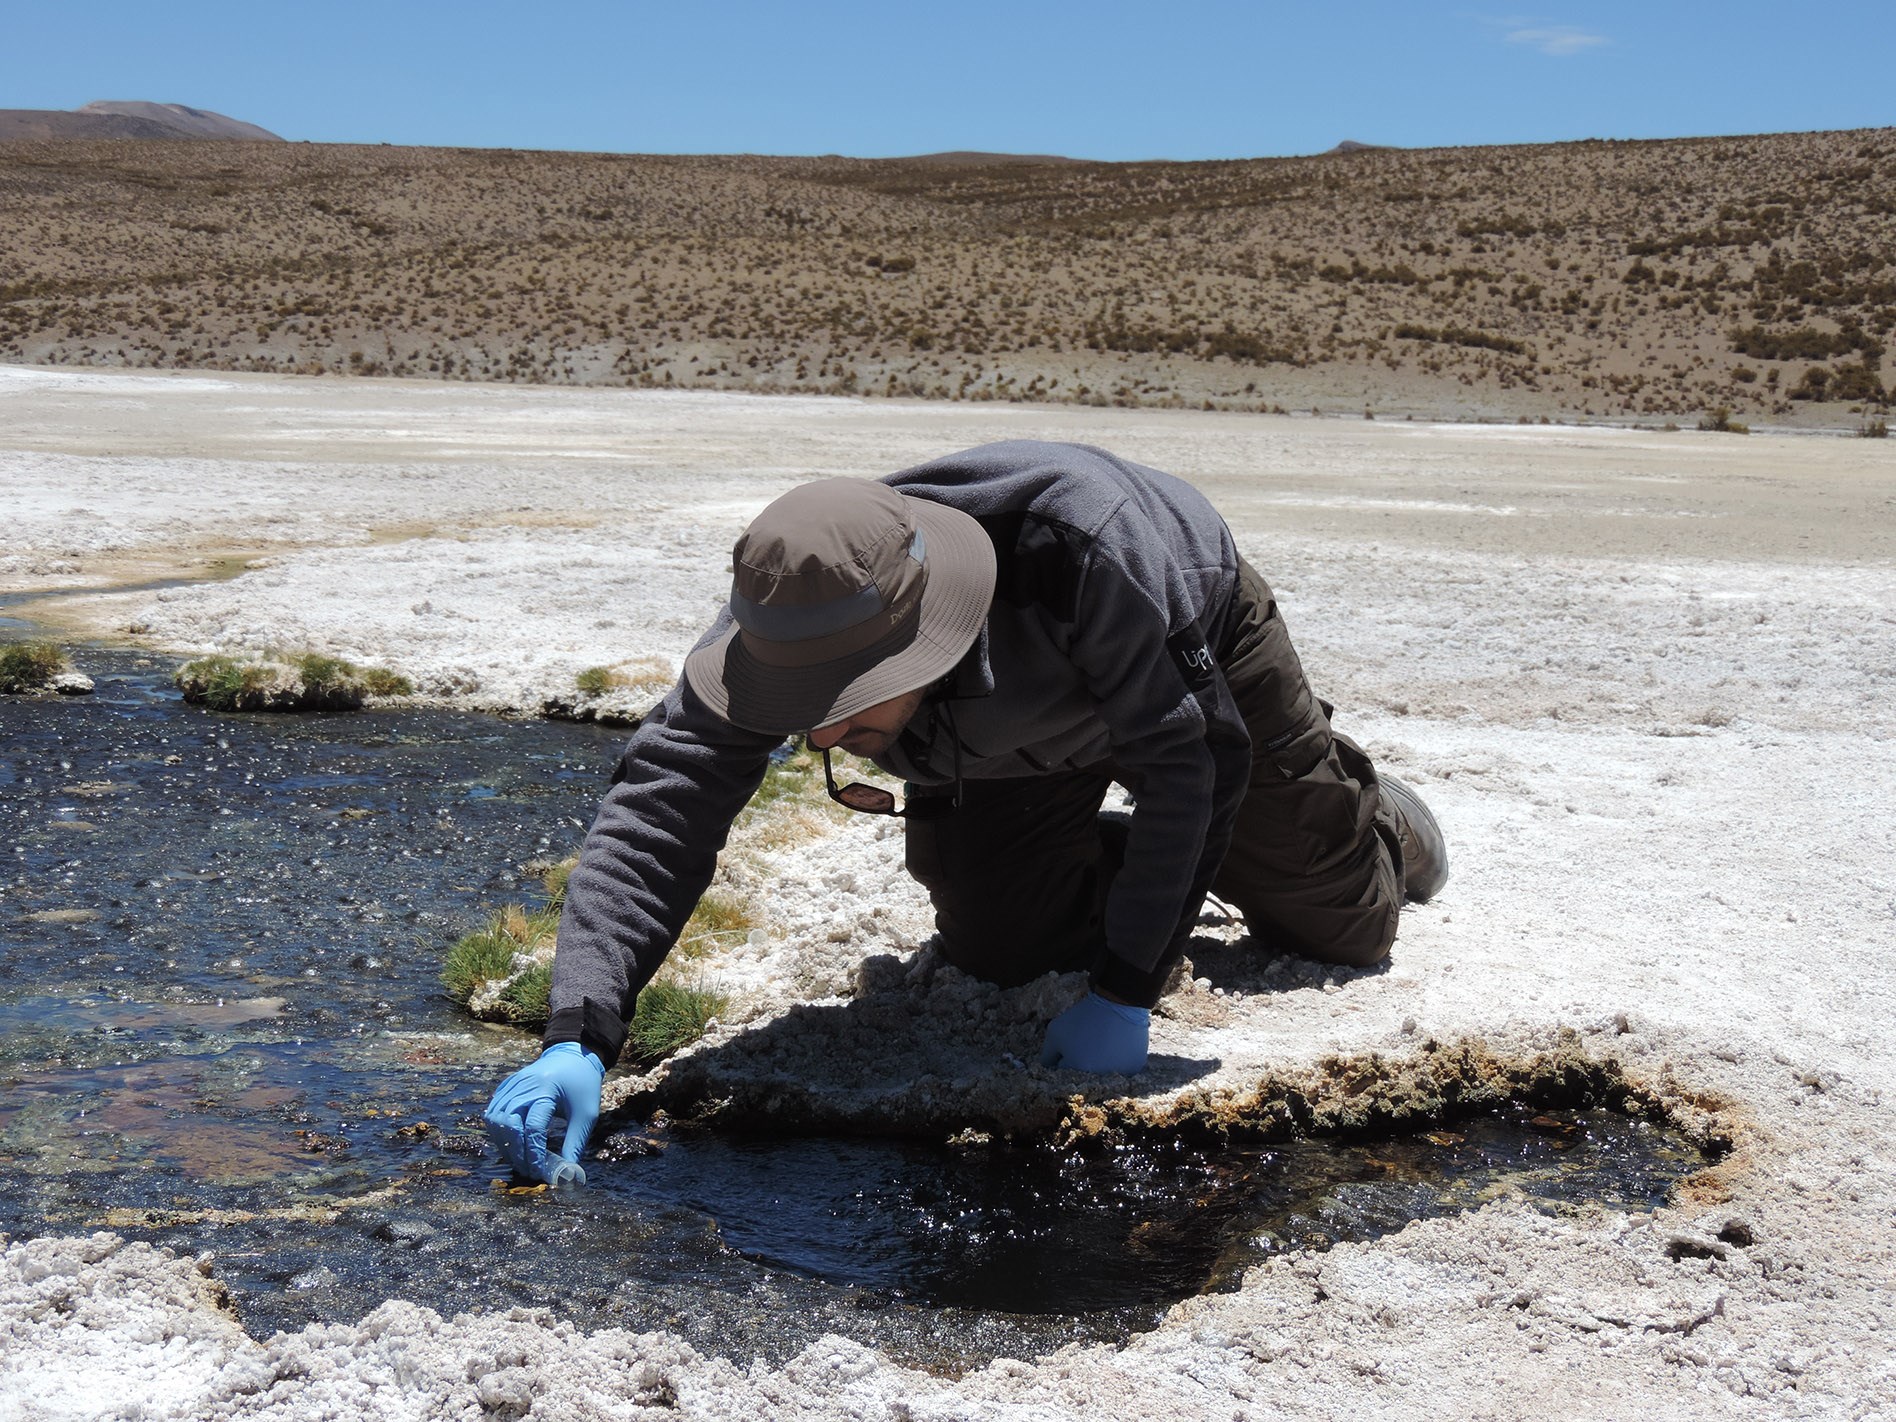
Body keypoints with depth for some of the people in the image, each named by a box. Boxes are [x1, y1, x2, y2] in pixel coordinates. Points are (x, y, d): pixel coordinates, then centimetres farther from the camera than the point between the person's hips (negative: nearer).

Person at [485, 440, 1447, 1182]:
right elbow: (657, 812, -38)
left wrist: (1125, 992, -35)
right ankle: (1120, 861, 24)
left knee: (1343, 927, 6)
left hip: (1197, 653, -3)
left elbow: (1193, 759, -35)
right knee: (995, 949, -5)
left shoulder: (1081, 546, -49)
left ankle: (1370, 818, 42)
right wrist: (578, 1037, -51)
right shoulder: (785, 617, -38)